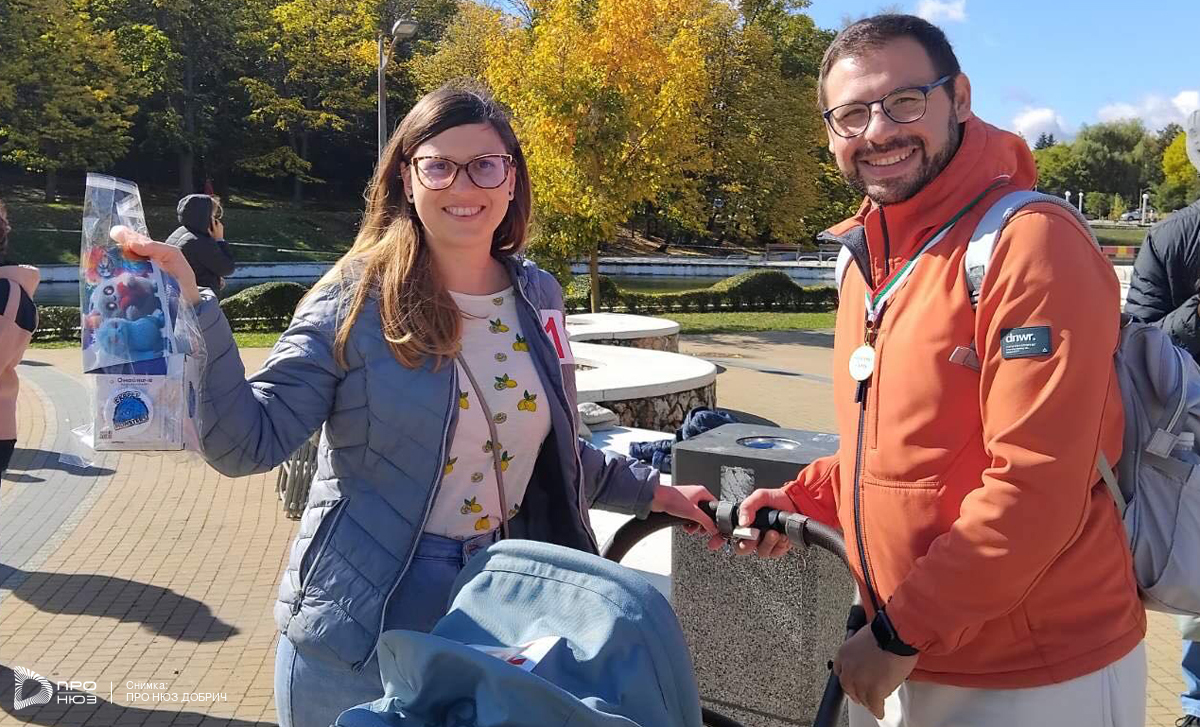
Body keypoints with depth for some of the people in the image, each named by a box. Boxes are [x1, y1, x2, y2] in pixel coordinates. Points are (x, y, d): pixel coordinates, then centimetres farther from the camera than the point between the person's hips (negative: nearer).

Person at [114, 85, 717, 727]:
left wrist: (651, 492, 18)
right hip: (363, 634, -4)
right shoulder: (353, 301, -12)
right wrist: (191, 310, -31)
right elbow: (247, 442, -20)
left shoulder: (537, 297, 3)